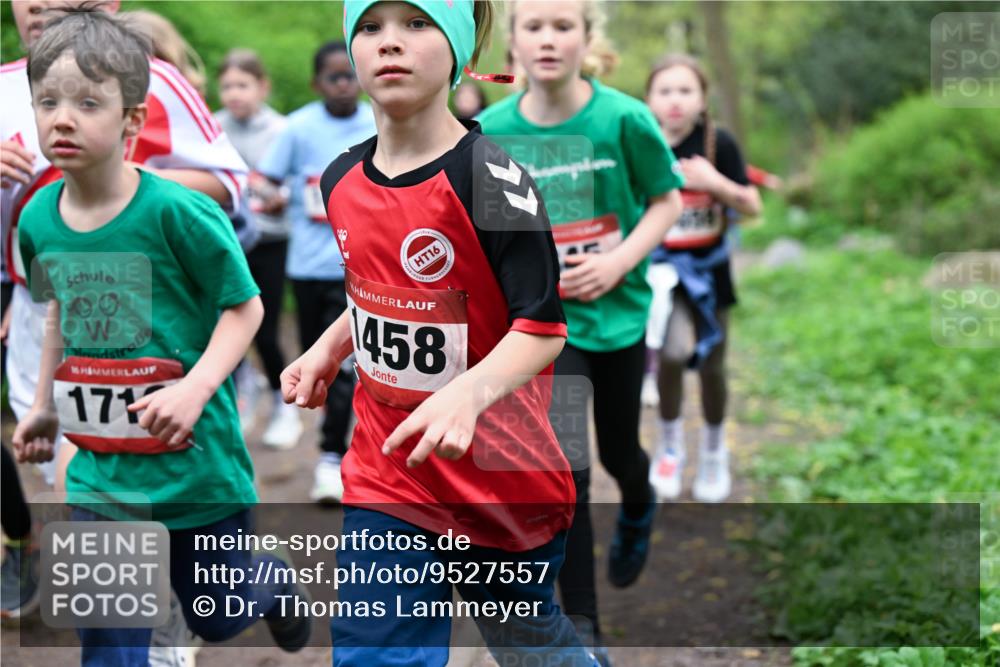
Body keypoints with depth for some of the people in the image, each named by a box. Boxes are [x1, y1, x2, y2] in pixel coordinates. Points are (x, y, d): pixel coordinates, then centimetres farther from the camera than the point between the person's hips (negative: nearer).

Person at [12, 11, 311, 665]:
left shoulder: (178, 212, -20)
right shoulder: (38, 220, -3)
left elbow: (244, 306, -12)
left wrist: (194, 389, -25)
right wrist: (44, 405, 17)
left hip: (195, 462, -4)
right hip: (99, 471, 4)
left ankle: (278, 584, 52)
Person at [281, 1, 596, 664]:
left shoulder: (493, 181, -18)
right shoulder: (341, 181, 2)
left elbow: (542, 326, -20)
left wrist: (468, 394, -36)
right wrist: (328, 350, 4)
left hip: (505, 478, -4)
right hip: (386, 476, 4)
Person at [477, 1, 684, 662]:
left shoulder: (623, 118, -15)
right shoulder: (493, 129, -10)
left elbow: (668, 200, -4)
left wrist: (619, 262, -17)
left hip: (617, 309, 0)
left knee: (618, 451, 19)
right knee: (565, 471, -9)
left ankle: (638, 508, 58)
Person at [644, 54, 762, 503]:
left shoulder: (718, 143, -11)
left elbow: (752, 207, -9)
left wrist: (715, 182, -24)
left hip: (708, 268, 1)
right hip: (660, 266, -1)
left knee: (711, 365, 11)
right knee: (674, 351, -22)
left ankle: (714, 451, 37)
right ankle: (670, 445, 4)